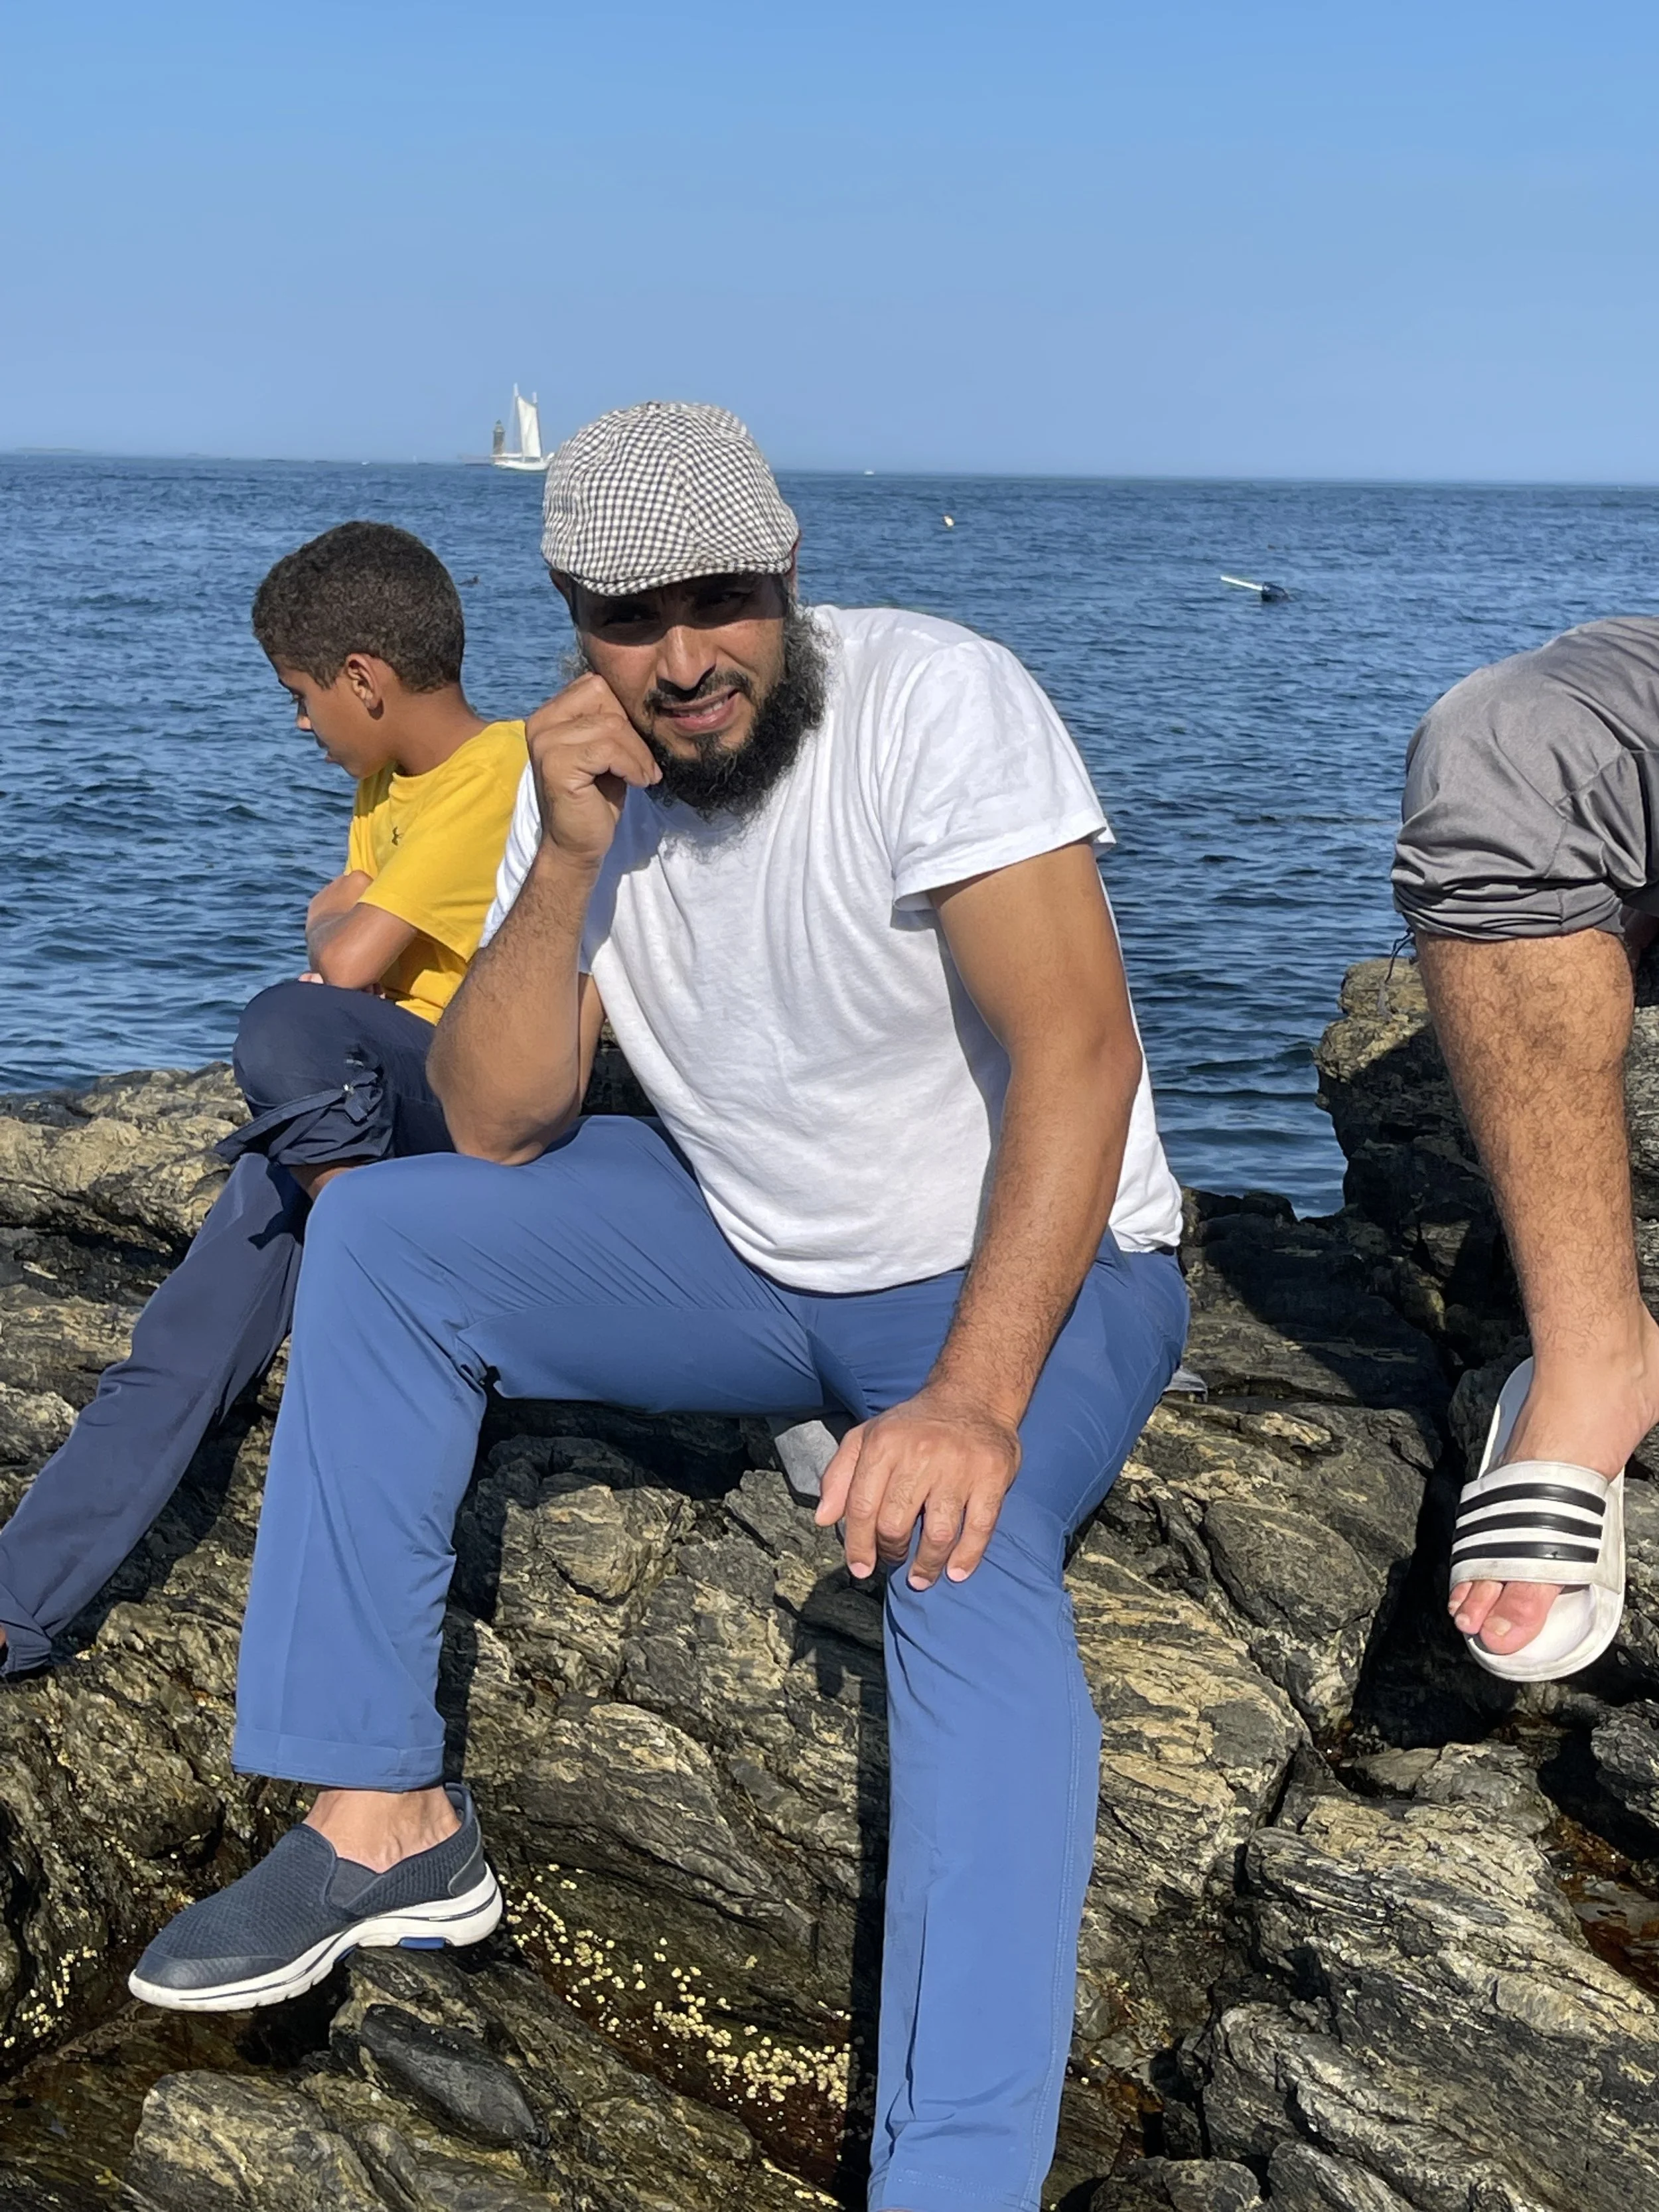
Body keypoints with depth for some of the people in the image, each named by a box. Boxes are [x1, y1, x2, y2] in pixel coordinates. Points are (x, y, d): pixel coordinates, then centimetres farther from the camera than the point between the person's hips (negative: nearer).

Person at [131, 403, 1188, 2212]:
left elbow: (1081, 1048, -31)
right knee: (375, 1234, -8)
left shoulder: (934, 700, -22)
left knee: (962, 1552, -36)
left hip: (1032, 1267, -5)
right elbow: (497, 1128, -7)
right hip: (755, 1253, 6)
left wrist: (974, 1402, -40)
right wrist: (566, 862, -22)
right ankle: (381, 1821, -7)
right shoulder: (587, 773, -4)